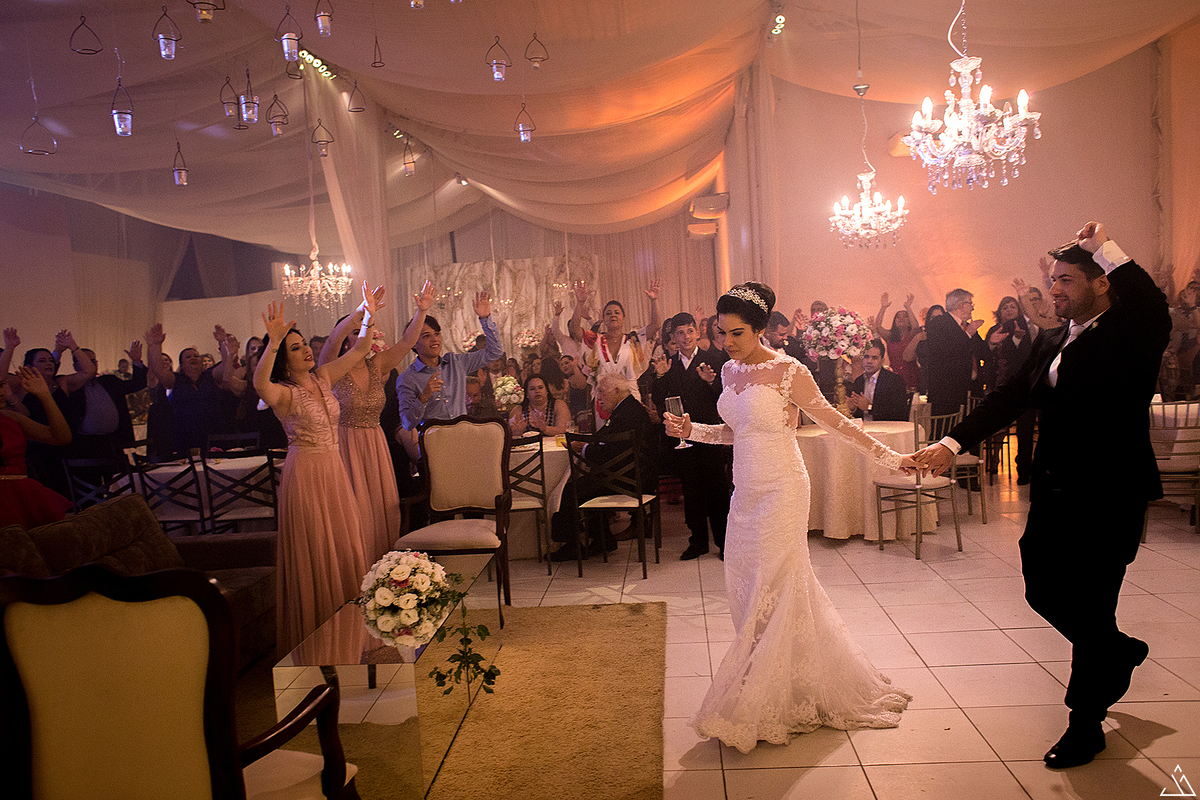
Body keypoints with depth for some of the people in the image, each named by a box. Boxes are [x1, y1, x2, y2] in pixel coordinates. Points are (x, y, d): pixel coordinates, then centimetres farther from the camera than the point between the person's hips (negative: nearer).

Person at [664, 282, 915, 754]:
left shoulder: (788, 372, -13)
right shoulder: (730, 372, 8)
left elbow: (835, 423, -7)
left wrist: (888, 458, -7)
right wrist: (690, 430, 4)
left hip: (781, 493, -7)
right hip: (746, 494, 7)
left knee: (772, 591, -1)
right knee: (748, 590, 10)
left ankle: (756, 709, 10)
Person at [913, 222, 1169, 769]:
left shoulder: (1130, 336, -9)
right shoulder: (1049, 343, 11)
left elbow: (1156, 312, -33)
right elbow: (1008, 399, 6)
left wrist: (1106, 248, -23)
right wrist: (952, 443, -5)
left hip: (1110, 497, -7)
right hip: (1054, 494, 7)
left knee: (1089, 606, 4)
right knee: (1042, 590, 15)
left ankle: (1086, 723, 25)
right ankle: (1119, 652, 45)